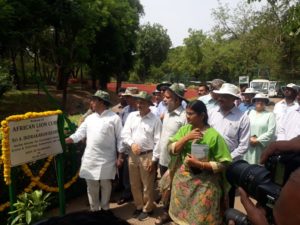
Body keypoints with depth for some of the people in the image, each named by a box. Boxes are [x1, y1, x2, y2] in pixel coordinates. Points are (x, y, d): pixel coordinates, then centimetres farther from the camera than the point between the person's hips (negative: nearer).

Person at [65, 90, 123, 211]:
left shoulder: (114, 118, -7)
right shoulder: (89, 118, 8)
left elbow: (119, 138, -6)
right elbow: (79, 134, 5)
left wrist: (120, 156, -8)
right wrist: (63, 141, -9)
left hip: (107, 159, -4)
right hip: (90, 158, 4)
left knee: (105, 185, 11)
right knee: (91, 186, 12)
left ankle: (105, 208, 31)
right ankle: (94, 209, 30)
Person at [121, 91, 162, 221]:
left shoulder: (155, 120, -9)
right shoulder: (131, 116, 4)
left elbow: (158, 141, -9)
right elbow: (125, 134, 2)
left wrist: (154, 159, -11)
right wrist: (132, 143, -16)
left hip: (147, 156, -4)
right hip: (132, 155, 5)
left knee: (147, 186, 8)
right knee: (134, 184, 16)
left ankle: (147, 209, 29)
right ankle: (138, 206, 36)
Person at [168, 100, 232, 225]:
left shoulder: (214, 135, -14)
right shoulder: (184, 129, 1)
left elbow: (223, 164, -13)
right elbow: (171, 150, -4)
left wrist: (199, 164, -22)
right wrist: (186, 138, -17)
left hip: (204, 184, -4)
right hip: (182, 180, 5)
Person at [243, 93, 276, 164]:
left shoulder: (270, 115, 3)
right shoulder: (249, 113, 10)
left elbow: (271, 132, -5)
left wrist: (258, 140, -10)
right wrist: (250, 138, -9)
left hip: (263, 147, -2)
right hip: (249, 147, 2)